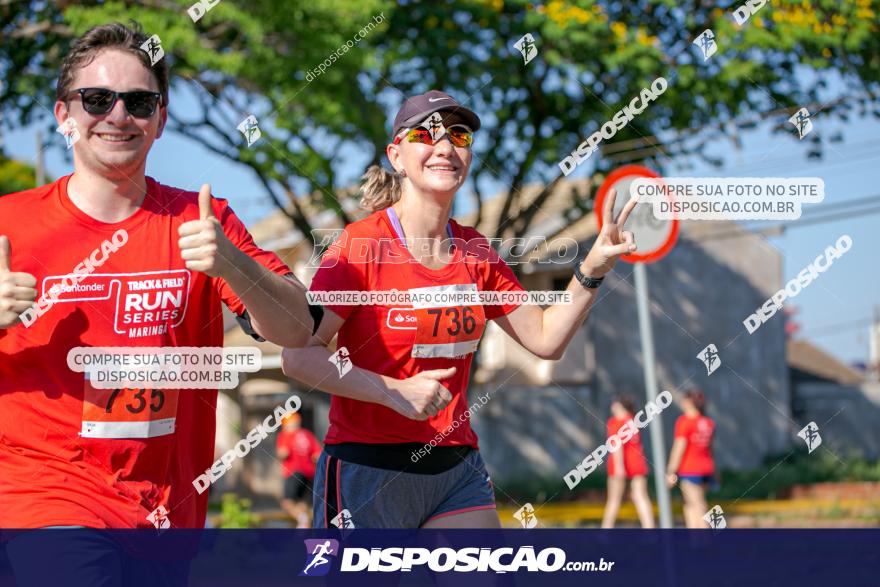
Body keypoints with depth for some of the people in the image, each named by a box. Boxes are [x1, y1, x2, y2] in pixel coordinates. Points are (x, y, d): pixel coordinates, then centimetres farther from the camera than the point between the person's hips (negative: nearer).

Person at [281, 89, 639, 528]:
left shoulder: (476, 253, 8)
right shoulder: (362, 245, -9)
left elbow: (544, 337, 14)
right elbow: (297, 355, -14)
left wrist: (593, 269, 2)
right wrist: (392, 391, -22)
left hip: (458, 468, 5)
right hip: (367, 468, -5)